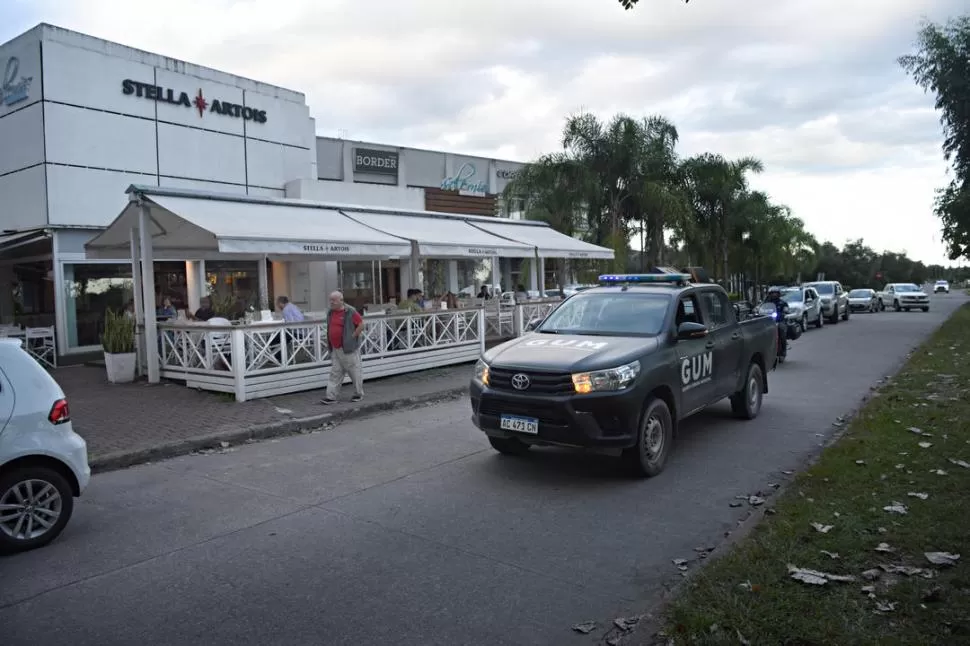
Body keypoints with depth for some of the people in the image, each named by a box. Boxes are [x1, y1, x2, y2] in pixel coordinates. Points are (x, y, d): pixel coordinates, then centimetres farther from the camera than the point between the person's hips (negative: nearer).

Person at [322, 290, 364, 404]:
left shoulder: (350, 312, -12)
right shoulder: (330, 313, 10)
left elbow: (361, 325, -12)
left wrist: (352, 337, -14)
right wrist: (329, 343, 13)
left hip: (348, 349, -6)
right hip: (335, 349, 7)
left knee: (354, 371, 5)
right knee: (335, 373, 6)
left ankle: (359, 394, 19)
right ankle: (331, 396, 6)